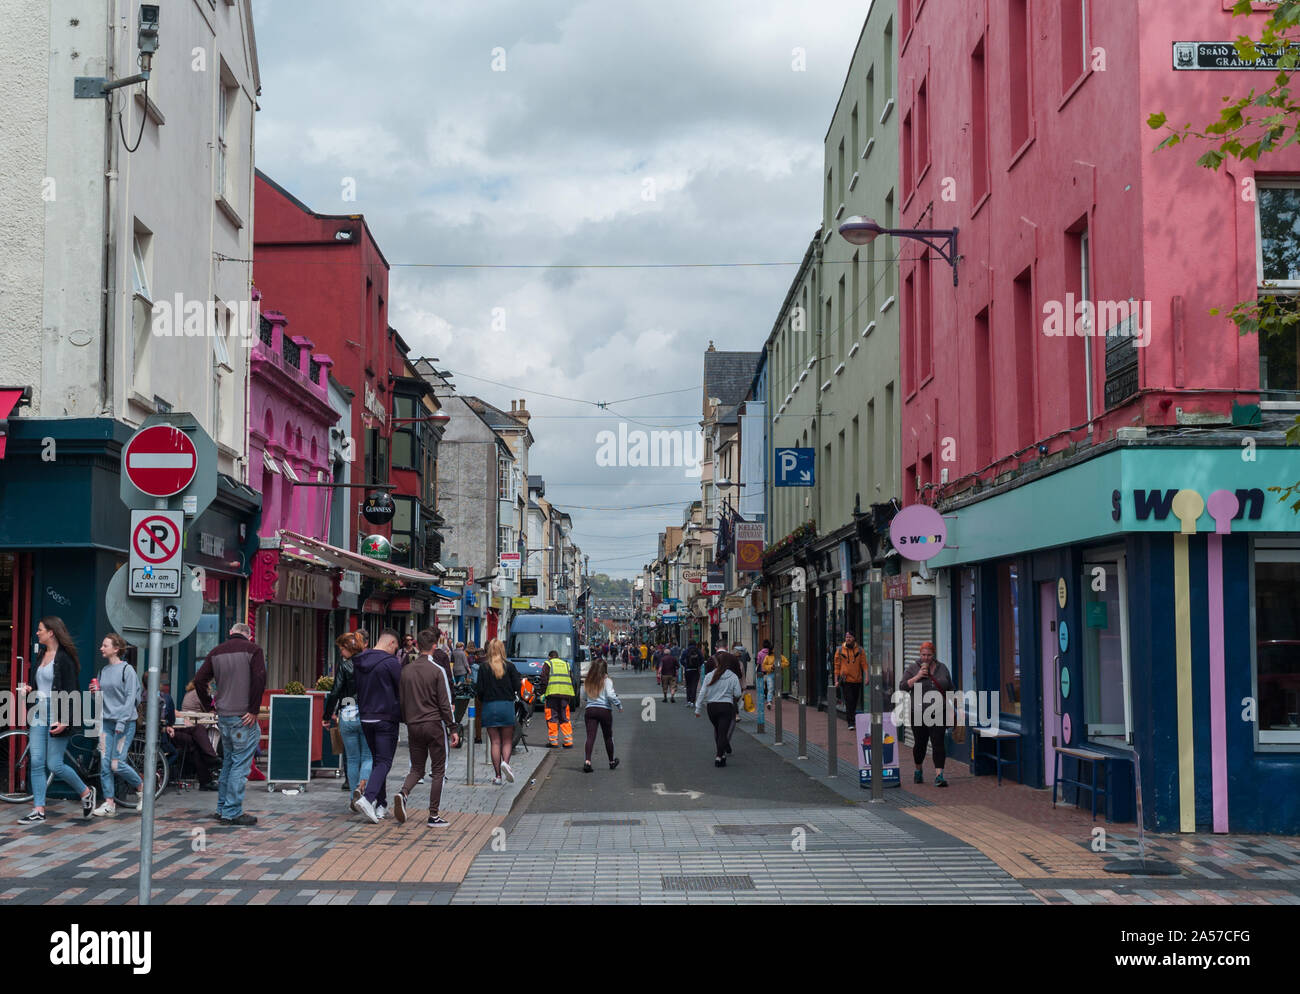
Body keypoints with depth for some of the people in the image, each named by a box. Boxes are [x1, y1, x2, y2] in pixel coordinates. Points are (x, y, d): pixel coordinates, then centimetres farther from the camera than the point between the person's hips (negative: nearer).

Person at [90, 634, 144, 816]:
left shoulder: (127, 670, -5)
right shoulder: (103, 671, 15)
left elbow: (130, 698, -11)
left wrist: (121, 723, -18)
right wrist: (95, 692, 1)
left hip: (125, 722, -6)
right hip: (106, 721, 6)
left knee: (117, 765, -10)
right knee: (104, 763, -2)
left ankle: (142, 788, 13)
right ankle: (109, 803, 3)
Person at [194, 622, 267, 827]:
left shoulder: (216, 652, 11)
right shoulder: (252, 649, -5)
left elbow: (199, 680, 5)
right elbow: (259, 679, -17)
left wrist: (209, 706, 12)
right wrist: (254, 710, -12)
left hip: (223, 717, 6)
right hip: (243, 717, -6)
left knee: (228, 762, 18)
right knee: (240, 765, -2)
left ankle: (222, 808, 23)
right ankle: (232, 813, -2)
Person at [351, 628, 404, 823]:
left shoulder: (359, 662, 8)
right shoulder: (391, 662, -13)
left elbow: (356, 689, 14)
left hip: (365, 718, 7)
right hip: (386, 719, -7)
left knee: (377, 759, 16)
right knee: (384, 761, -5)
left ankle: (381, 804, 18)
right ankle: (368, 798, -23)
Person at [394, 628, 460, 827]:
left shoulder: (406, 670, 4)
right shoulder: (437, 670, -9)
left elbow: (400, 700, 10)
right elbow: (445, 703, -9)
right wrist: (452, 728, -4)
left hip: (413, 726, 4)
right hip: (434, 725, -4)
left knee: (417, 769, 14)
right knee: (438, 770, 4)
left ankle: (403, 793, -15)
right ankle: (433, 815, 3)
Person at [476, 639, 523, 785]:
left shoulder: (484, 668, -3)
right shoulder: (509, 666, -3)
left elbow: (480, 690, -5)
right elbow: (517, 686, -4)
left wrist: (482, 700, 15)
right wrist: (521, 681, 18)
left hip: (489, 707, 0)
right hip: (507, 706, 0)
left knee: (495, 742, 6)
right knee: (507, 741, 12)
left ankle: (497, 775, 3)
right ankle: (505, 762, -16)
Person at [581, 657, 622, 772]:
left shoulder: (587, 682, 6)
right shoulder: (606, 681, -7)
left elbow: (584, 695, 13)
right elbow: (611, 695, -16)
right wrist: (619, 705, -3)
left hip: (590, 710, 2)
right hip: (604, 710, -2)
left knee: (590, 736, -4)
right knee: (608, 737, 14)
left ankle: (587, 761, -22)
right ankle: (612, 761, 28)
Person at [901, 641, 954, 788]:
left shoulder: (942, 668, 9)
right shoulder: (912, 669, 1)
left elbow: (950, 689, 14)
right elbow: (903, 686, -7)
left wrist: (950, 708, 8)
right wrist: (917, 676, -17)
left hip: (938, 714, 1)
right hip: (919, 714, -1)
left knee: (938, 743, -8)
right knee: (920, 743, 8)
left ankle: (939, 776, -12)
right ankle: (918, 770, 31)